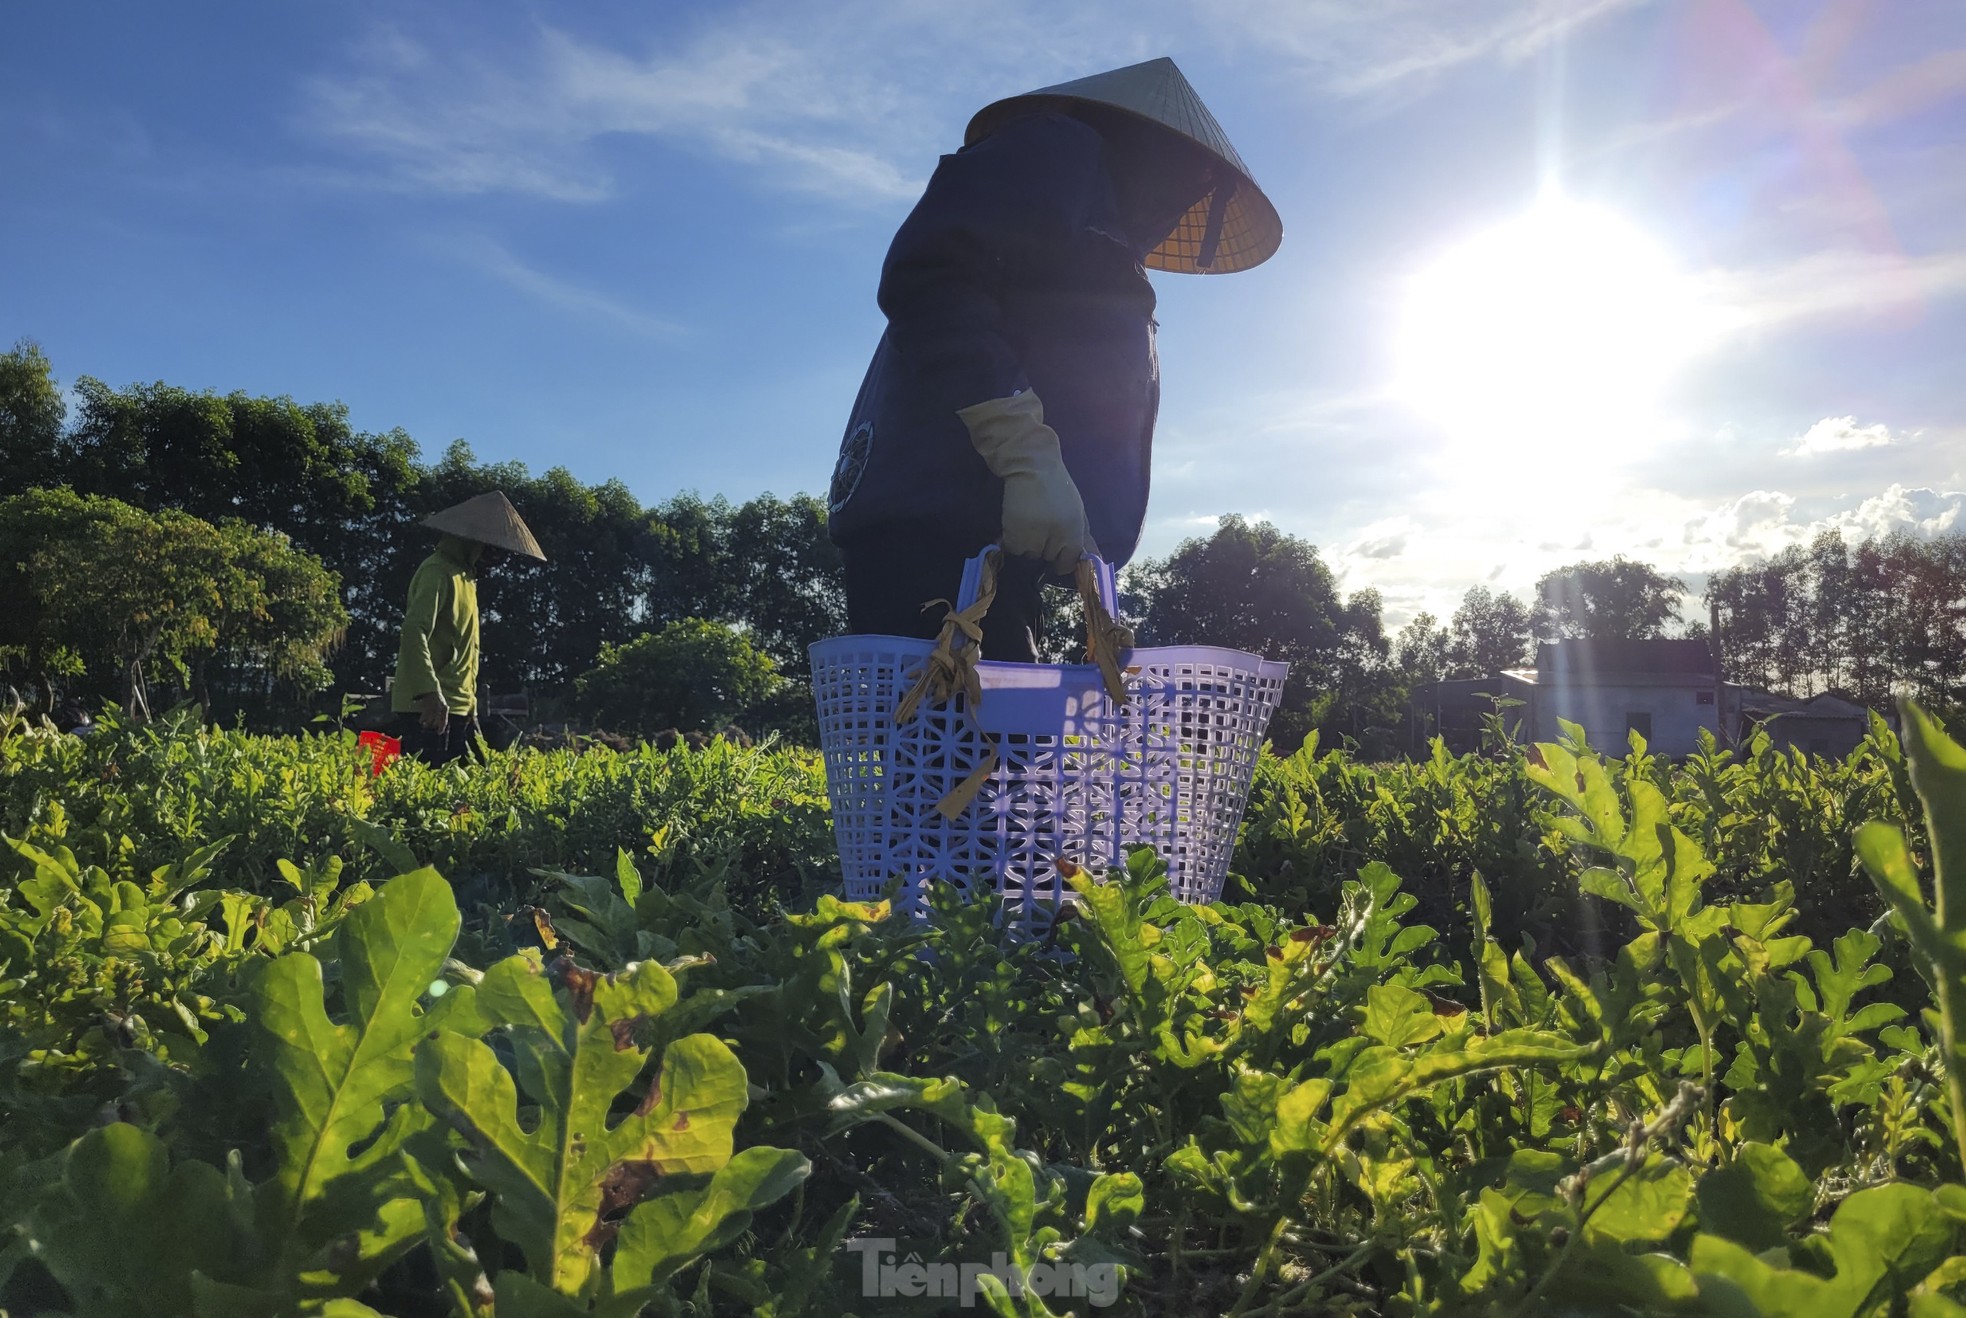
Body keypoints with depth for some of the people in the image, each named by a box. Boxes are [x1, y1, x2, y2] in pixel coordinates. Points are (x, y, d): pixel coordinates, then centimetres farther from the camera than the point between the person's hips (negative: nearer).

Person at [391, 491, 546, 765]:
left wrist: (470, 704, 21)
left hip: (458, 709, 9)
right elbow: (414, 632, -22)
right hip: (428, 711, -9)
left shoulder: (465, 577, 21)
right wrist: (429, 692, -33)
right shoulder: (438, 572, -9)